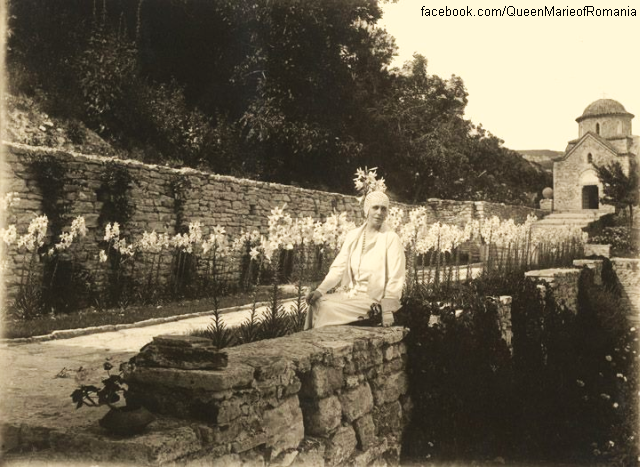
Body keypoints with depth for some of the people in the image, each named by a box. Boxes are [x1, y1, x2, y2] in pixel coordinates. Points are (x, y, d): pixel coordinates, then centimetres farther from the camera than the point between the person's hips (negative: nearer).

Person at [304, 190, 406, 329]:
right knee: (317, 303, -17)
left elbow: (395, 278, -12)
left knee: (328, 308, -23)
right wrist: (320, 290, -10)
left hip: (373, 298, -5)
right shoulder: (353, 236, 7)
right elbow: (338, 267, 4)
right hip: (350, 293, 5)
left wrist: (388, 311, -19)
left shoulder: (391, 239, -8)